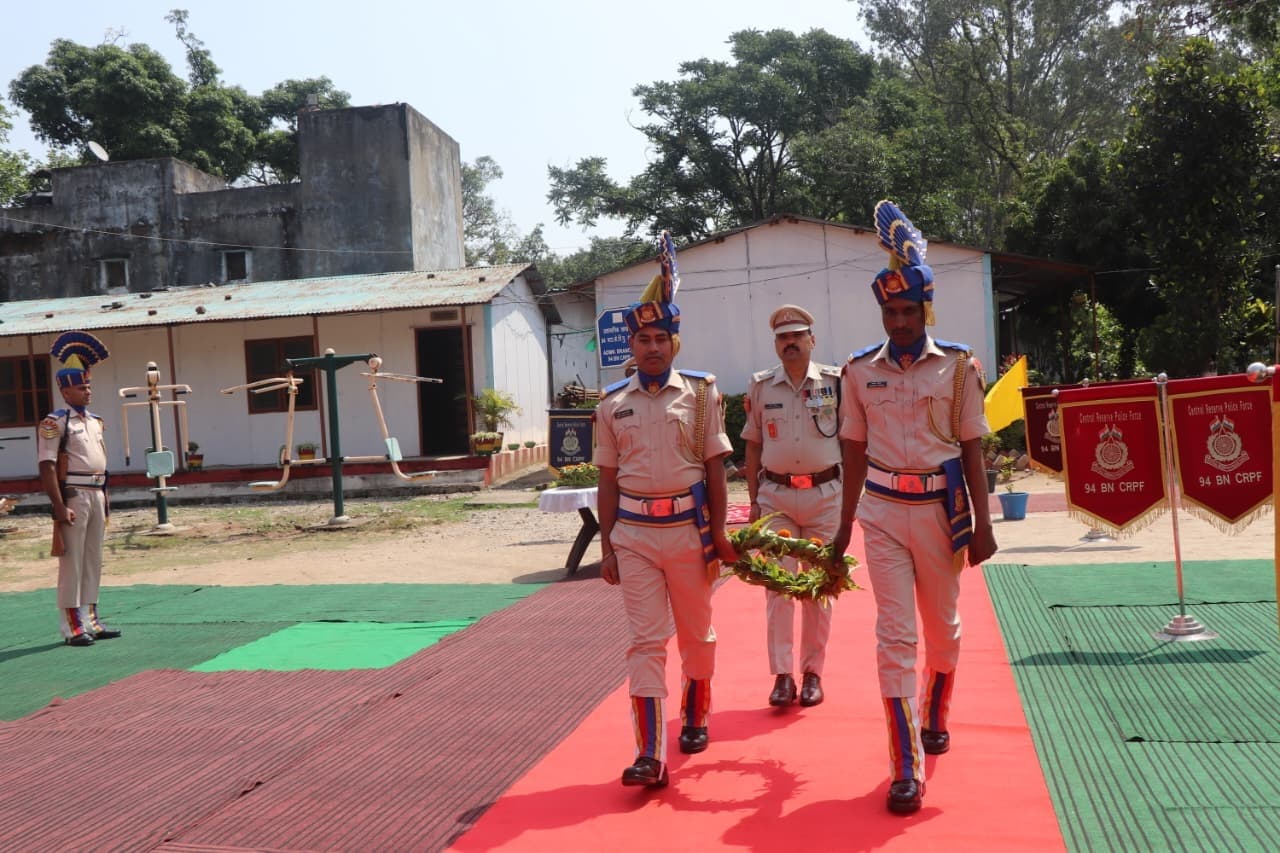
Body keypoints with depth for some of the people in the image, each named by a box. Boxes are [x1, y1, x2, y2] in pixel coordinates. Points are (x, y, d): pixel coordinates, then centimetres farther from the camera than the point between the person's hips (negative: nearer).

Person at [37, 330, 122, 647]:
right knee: (71, 562, -3)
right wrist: (59, 507, -20)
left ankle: (90, 619, 20)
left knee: (93, 561, 12)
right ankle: (72, 626, 2)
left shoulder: (95, 421, 15)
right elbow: (47, 467, -14)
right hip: (73, 497, -8)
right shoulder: (55, 422, -8)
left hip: (96, 495, 8)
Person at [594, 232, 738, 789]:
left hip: (688, 528, 0)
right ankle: (650, 755, -2)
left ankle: (695, 717, 38)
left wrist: (717, 536, -4)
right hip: (633, 533, 1)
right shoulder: (612, 404, 5)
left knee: (696, 633, 15)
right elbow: (608, 480, 8)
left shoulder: (700, 393, 0)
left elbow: (715, 470, 0)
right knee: (644, 640, -2)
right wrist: (606, 546, 5)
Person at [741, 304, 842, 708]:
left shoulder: (835, 381, 0)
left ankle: (813, 673, 17)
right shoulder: (760, 387, 4)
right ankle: (782, 674, 4)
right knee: (777, 584, -1)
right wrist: (753, 500, 5)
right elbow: (753, 447, 9)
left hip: (825, 494, -1)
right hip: (775, 494, 1)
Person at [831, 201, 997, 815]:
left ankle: (934, 717, 43)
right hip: (883, 510, 0)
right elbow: (855, 451, 8)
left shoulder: (958, 366, -2)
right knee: (894, 634, -4)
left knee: (943, 626, 16)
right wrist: (845, 526, 9)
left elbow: (972, 447, 0)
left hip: (941, 507, 0)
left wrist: (982, 523, -4)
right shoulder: (860, 371, 2)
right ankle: (906, 769, -1)